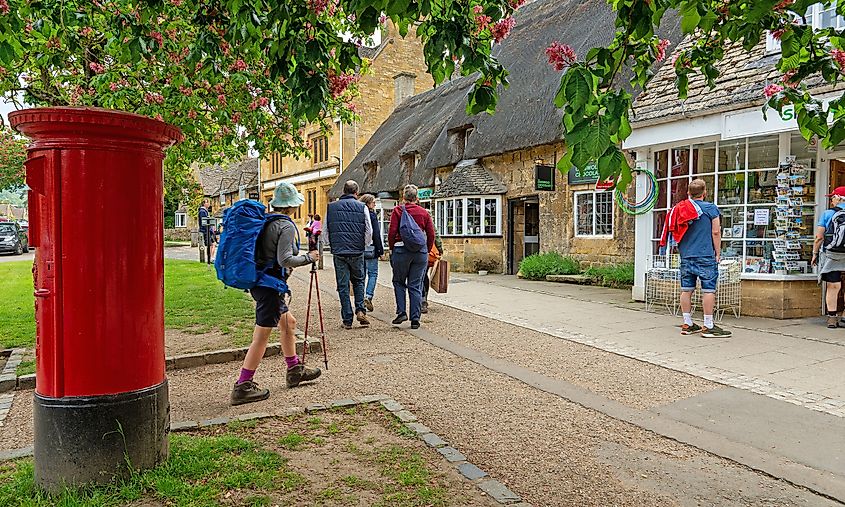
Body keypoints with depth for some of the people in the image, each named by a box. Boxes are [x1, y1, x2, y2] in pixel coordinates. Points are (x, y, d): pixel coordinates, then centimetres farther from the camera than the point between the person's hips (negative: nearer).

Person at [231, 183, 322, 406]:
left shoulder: (264, 221, 10)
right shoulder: (286, 226, -16)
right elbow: (285, 260, -23)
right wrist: (309, 258, -10)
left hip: (258, 281, 10)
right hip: (270, 284, -10)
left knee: (288, 322, 21)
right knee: (262, 335, -3)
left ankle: (295, 370, 32)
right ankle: (243, 387, 2)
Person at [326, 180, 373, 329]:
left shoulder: (331, 207, 5)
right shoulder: (362, 207, 0)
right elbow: (369, 232, 0)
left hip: (338, 253, 1)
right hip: (357, 253, 0)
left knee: (343, 286, 6)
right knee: (358, 282, 19)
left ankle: (347, 320, 6)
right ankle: (360, 310, 3)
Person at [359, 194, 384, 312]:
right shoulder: (372, 215, -10)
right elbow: (376, 234, -12)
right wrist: (380, 250, -7)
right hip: (370, 249, -5)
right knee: (373, 273, 3)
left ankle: (361, 298, 15)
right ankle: (368, 296, -11)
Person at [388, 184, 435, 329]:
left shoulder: (398, 211, -2)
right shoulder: (424, 213, 5)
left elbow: (392, 232, -7)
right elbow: (431, 235, 4)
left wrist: (391, 248, 6)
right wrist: (427, 250, 15)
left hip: (401, 250, -2)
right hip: (421, 252, 2)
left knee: (399, 282, 17)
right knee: (416, 286, 7)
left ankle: (401, 312, 6)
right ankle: (415, 319, 7)